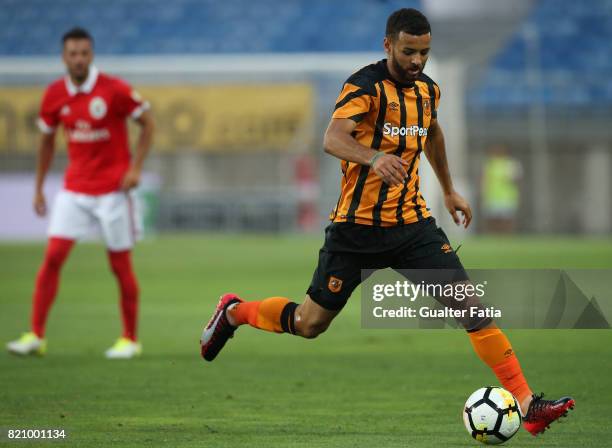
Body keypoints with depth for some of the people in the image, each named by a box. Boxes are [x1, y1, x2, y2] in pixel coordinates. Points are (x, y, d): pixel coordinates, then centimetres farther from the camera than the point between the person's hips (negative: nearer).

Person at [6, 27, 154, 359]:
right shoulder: (55, 95, 1)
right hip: (74, 190, 3)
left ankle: (130, 340, 14)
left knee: (120, 264, 2)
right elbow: (47, 140, 13)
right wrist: (39, 188, 13)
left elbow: (147, 123, -2)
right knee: (53, 257, -7)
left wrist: (135, 168, -11)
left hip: (113, 189, -3)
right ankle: (36, 335, -4)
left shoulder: (113, 89, -11)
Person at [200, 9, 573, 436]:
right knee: (309, 324, 5)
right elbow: (333, 138, -33)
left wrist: (449, 190, 34)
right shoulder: (365, 86, -16)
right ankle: (233, 312, 34)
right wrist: (374, 158, -52)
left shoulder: (428, 89, 6)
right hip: (357, 225, -5)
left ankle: (526, 404, -12)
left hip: (412, 223, 5)